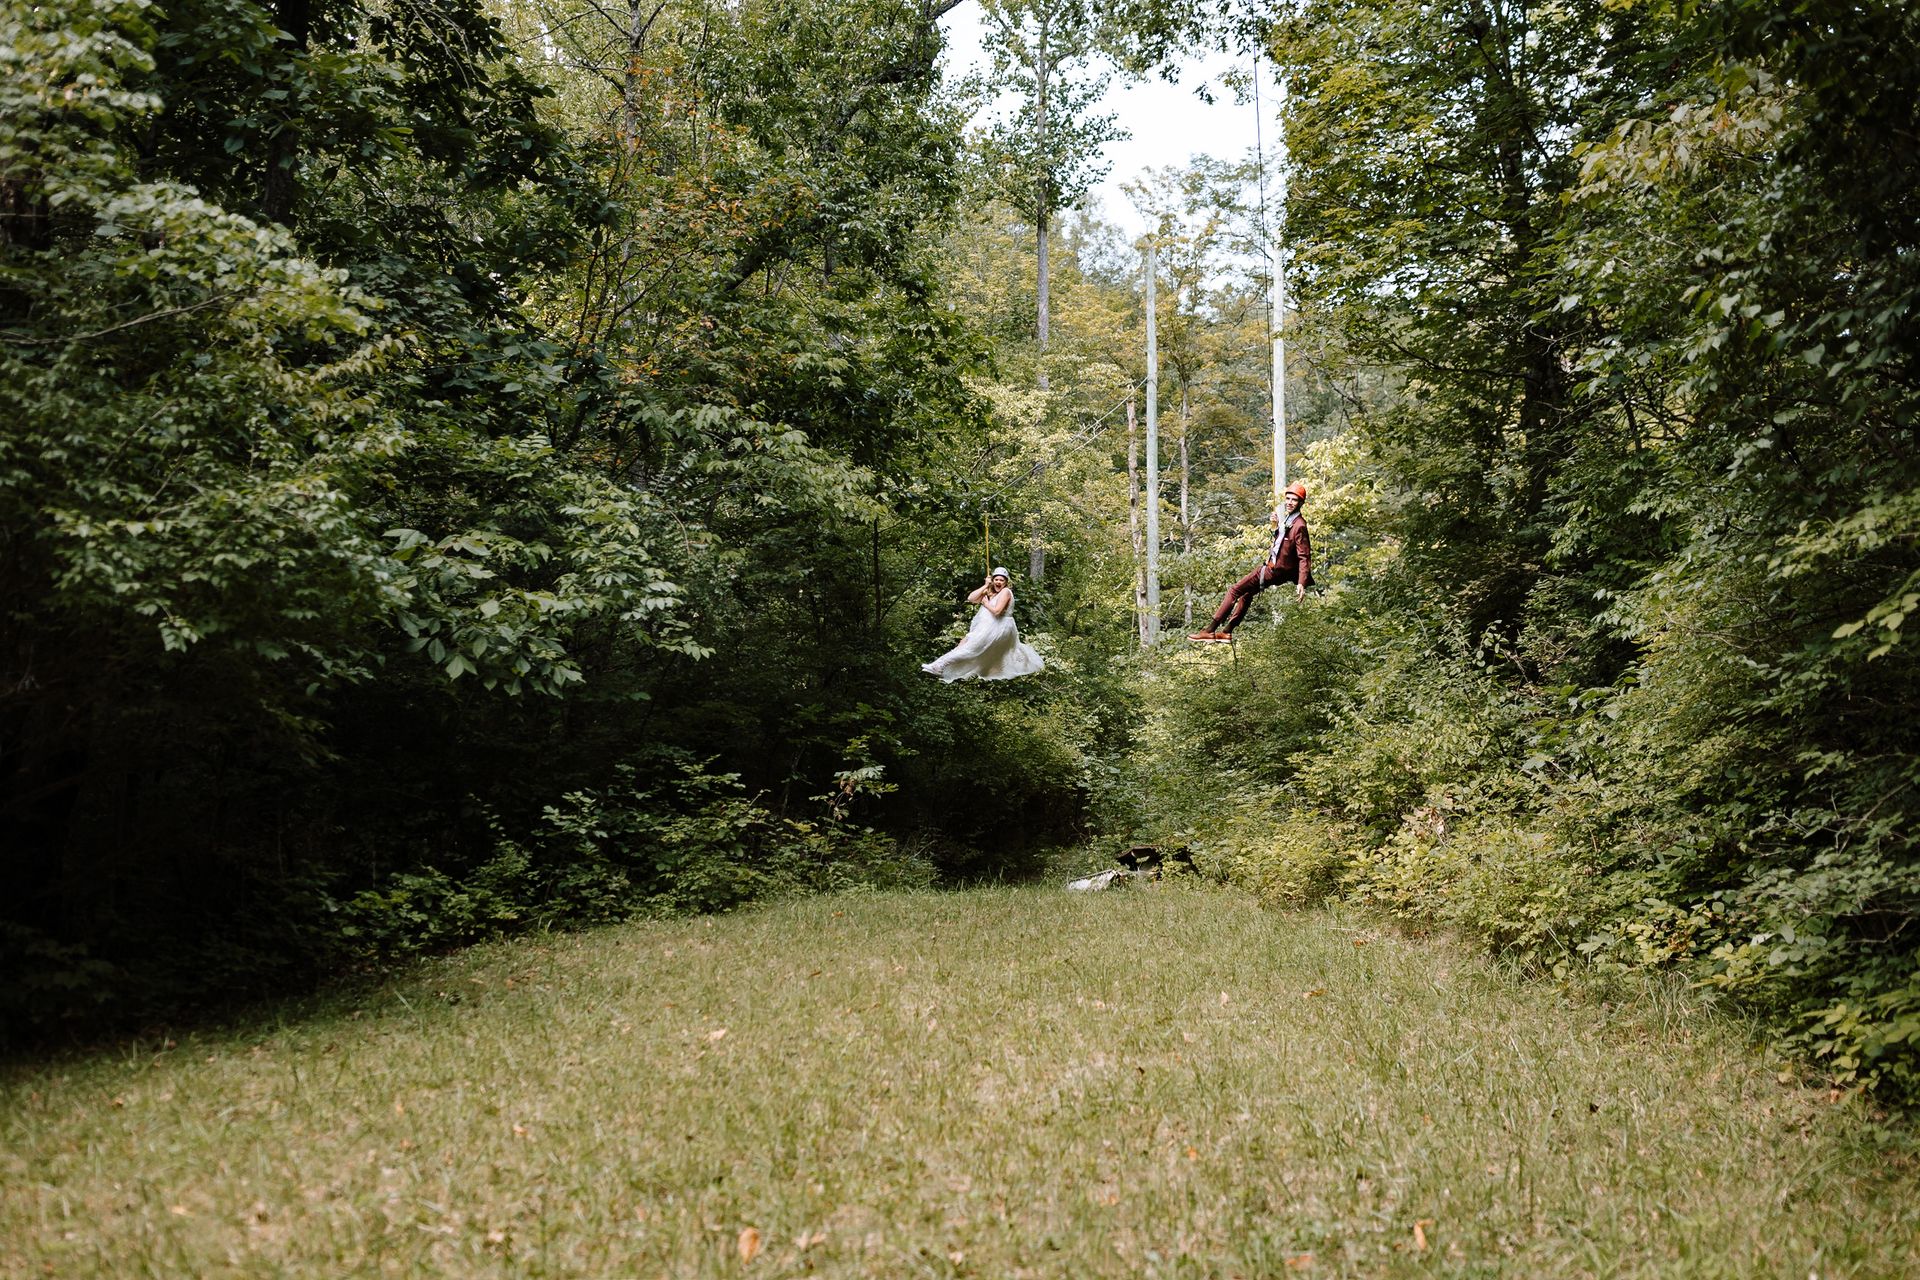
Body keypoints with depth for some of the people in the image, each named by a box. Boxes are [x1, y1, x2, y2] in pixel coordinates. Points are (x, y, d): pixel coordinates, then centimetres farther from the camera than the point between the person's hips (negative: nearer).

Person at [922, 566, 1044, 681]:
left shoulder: (1005, 592, -10)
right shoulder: (990, 592, 13)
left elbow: (996, 611, -22)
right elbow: (971, 599, 2)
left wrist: (985, 603, -7)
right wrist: (985, 586, -1)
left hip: (996, 628, -10)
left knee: (968, 645, -15)